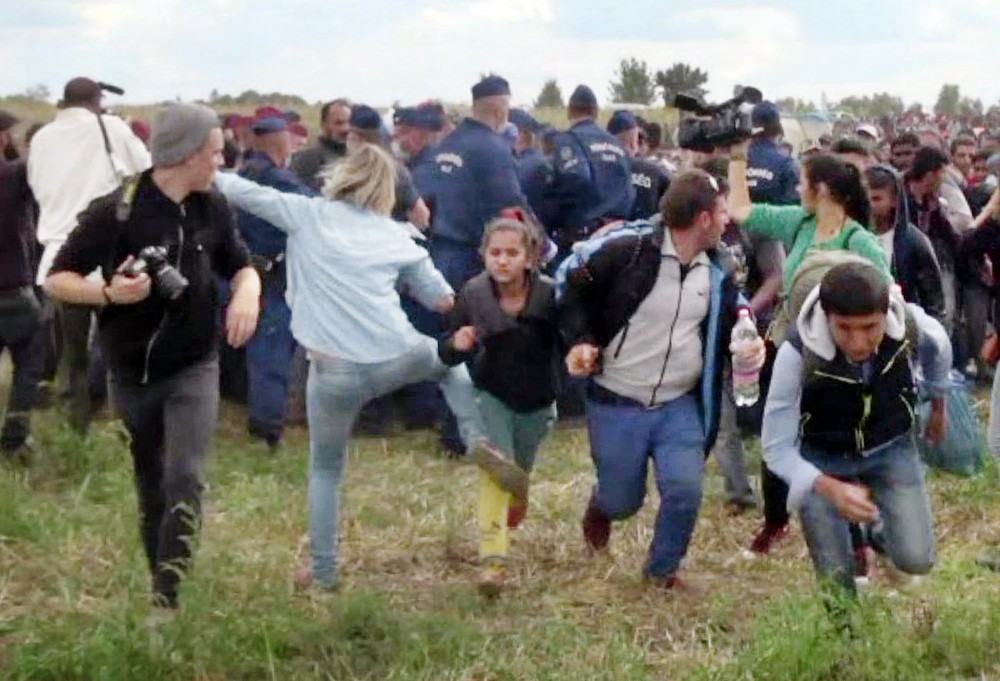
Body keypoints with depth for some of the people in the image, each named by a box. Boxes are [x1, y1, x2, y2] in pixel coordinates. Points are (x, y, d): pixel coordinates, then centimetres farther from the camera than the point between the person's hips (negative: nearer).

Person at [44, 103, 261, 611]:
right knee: (150, 486, 14)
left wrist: (247, 294, -12)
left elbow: (240, 265, 12)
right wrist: (108, 292, -31)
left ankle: (166, 602, -11)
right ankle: (158, 582, 31)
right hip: (132, 372, -1)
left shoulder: (212, 209, -3)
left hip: (193, 369, 2)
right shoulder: (116, 211, -16)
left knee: (185, 480, -14)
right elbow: (56, 279, -12)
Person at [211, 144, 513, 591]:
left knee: (325, 469, 19)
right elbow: (444, 300, 18)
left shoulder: (307, 215, 4)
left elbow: (243, 192, 7)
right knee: (450, 361, 33)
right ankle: (480, 441, 13)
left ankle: (323, 571, 22)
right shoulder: (395, 236, 11)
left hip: (333, 372, -1)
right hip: (398, 359, 1)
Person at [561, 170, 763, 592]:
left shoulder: (717, 276, 2)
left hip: (680, 406, 4)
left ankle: (663, 570, 17)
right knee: (623, 502, 6)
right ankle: (599, 507, 46)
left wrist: (752, 344, -8)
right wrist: (580, 341, -18)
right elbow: (576, 293, -3)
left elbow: (732, 323, 15)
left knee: (685, 490, -11)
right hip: (616, 406, -3)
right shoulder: (626, 254, -14)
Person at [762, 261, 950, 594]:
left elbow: (938, 349, 2)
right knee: (837, 580, -6)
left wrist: (938, 408, 18)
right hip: (822, 458, -2)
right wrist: (831, 489, -42)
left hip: (890, 448, 2)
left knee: (916, 560, -10)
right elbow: (777, 448, -26)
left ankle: (878, 527, 23)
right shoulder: (798, 353, -34)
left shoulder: (913, 326, -26)